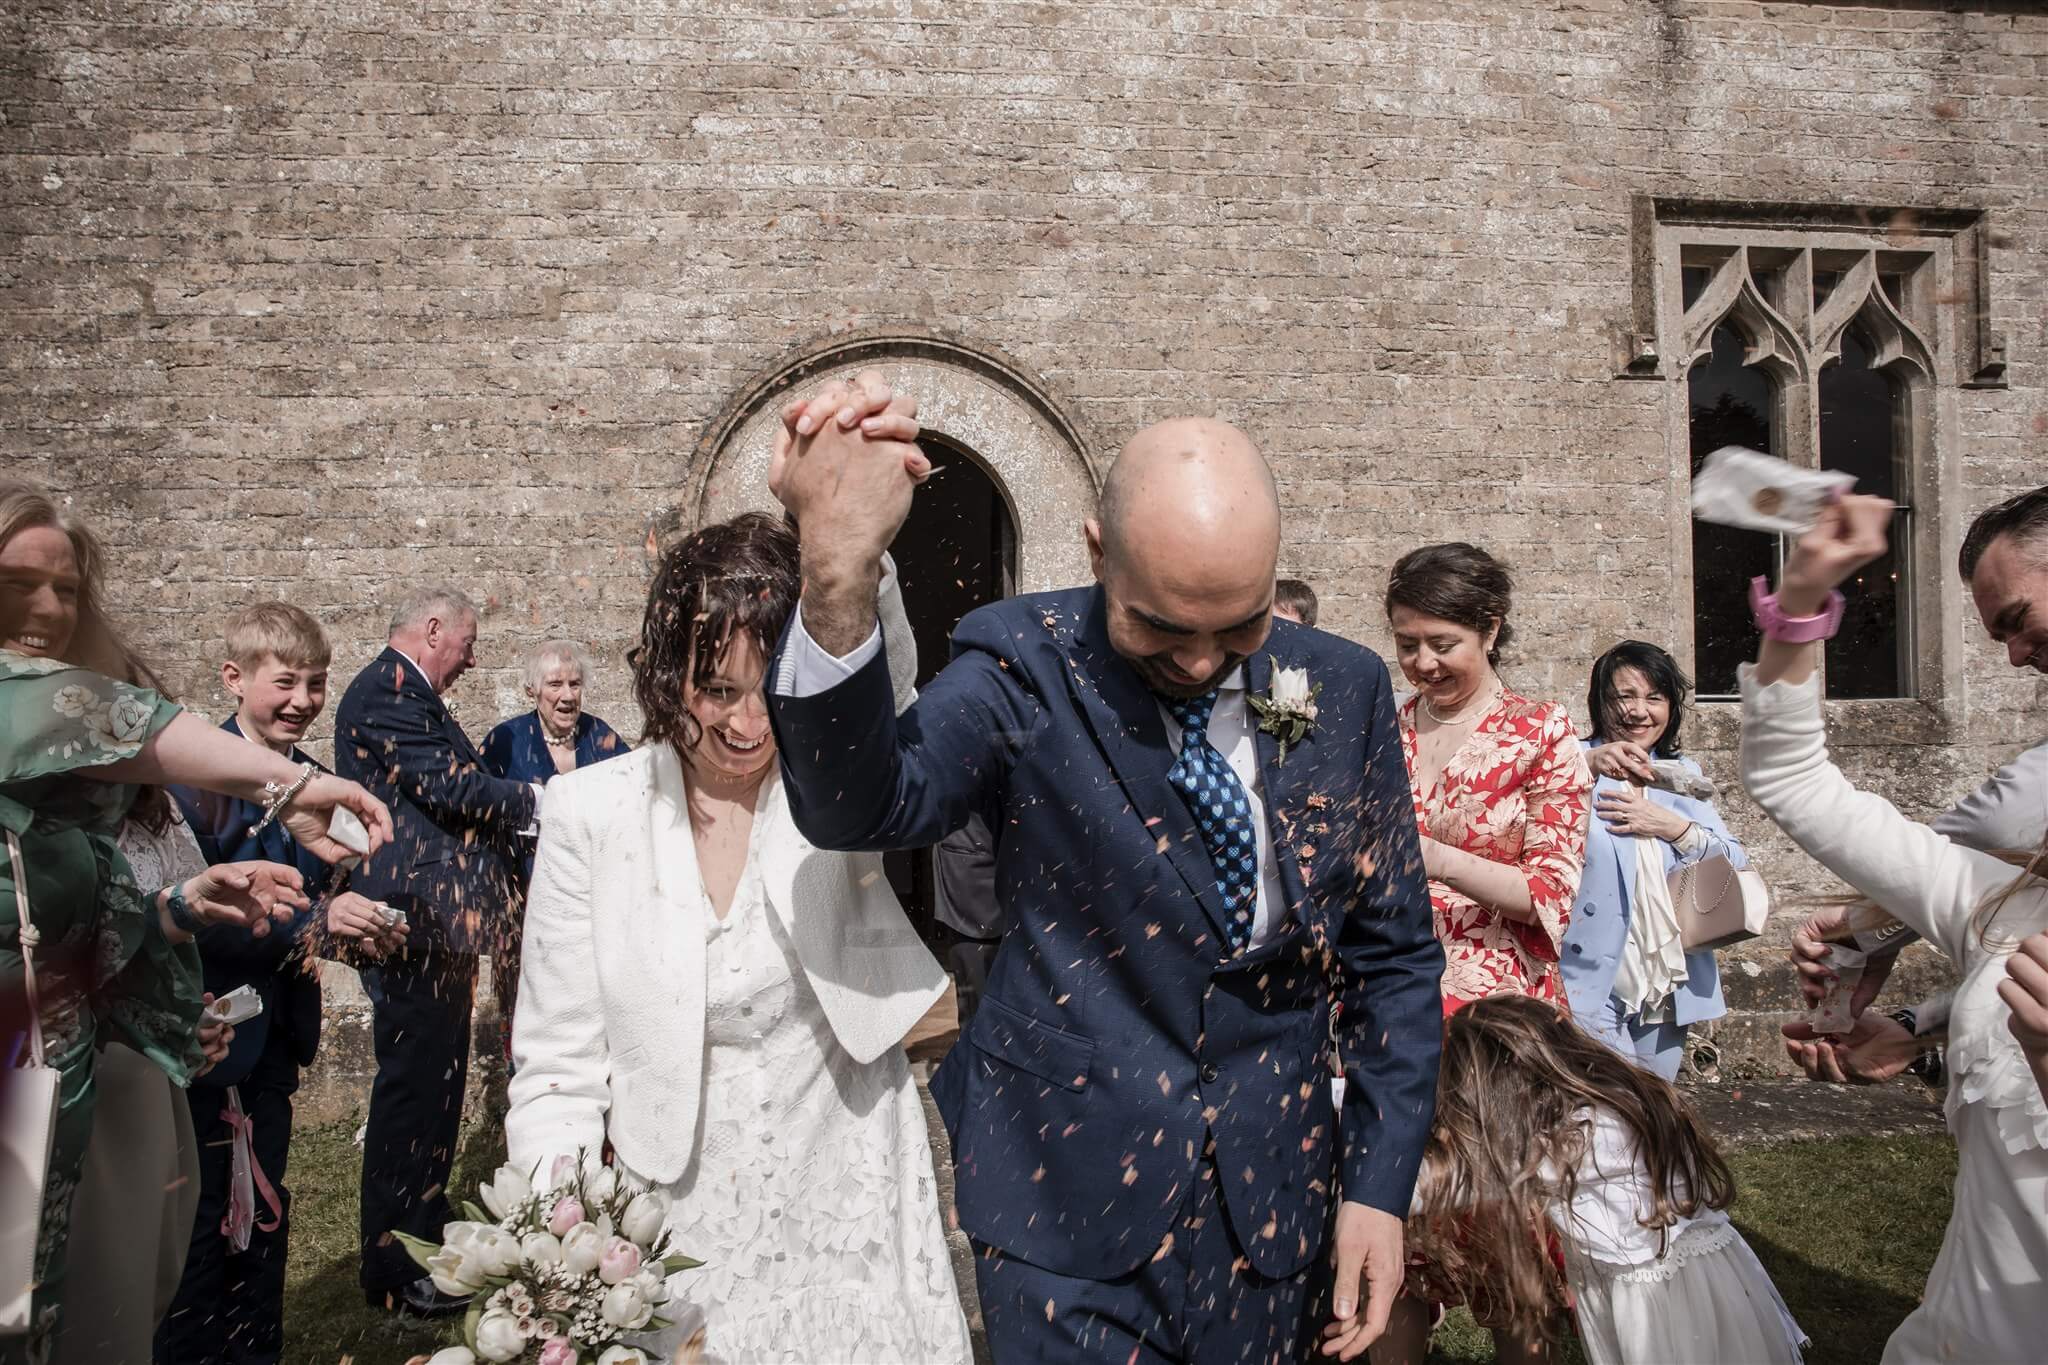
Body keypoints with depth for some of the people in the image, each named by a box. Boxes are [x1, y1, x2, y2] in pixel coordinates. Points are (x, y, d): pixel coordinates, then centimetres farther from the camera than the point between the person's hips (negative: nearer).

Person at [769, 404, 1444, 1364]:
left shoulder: (1343, 690, -4)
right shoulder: (1025, 664, -13)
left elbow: (1391, 953, 3)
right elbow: (861, 808, -30)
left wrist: (1380, 1184, 0)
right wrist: (839, 574, -45)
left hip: (1268, 1201, 3)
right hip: (1069, 1193, -3)